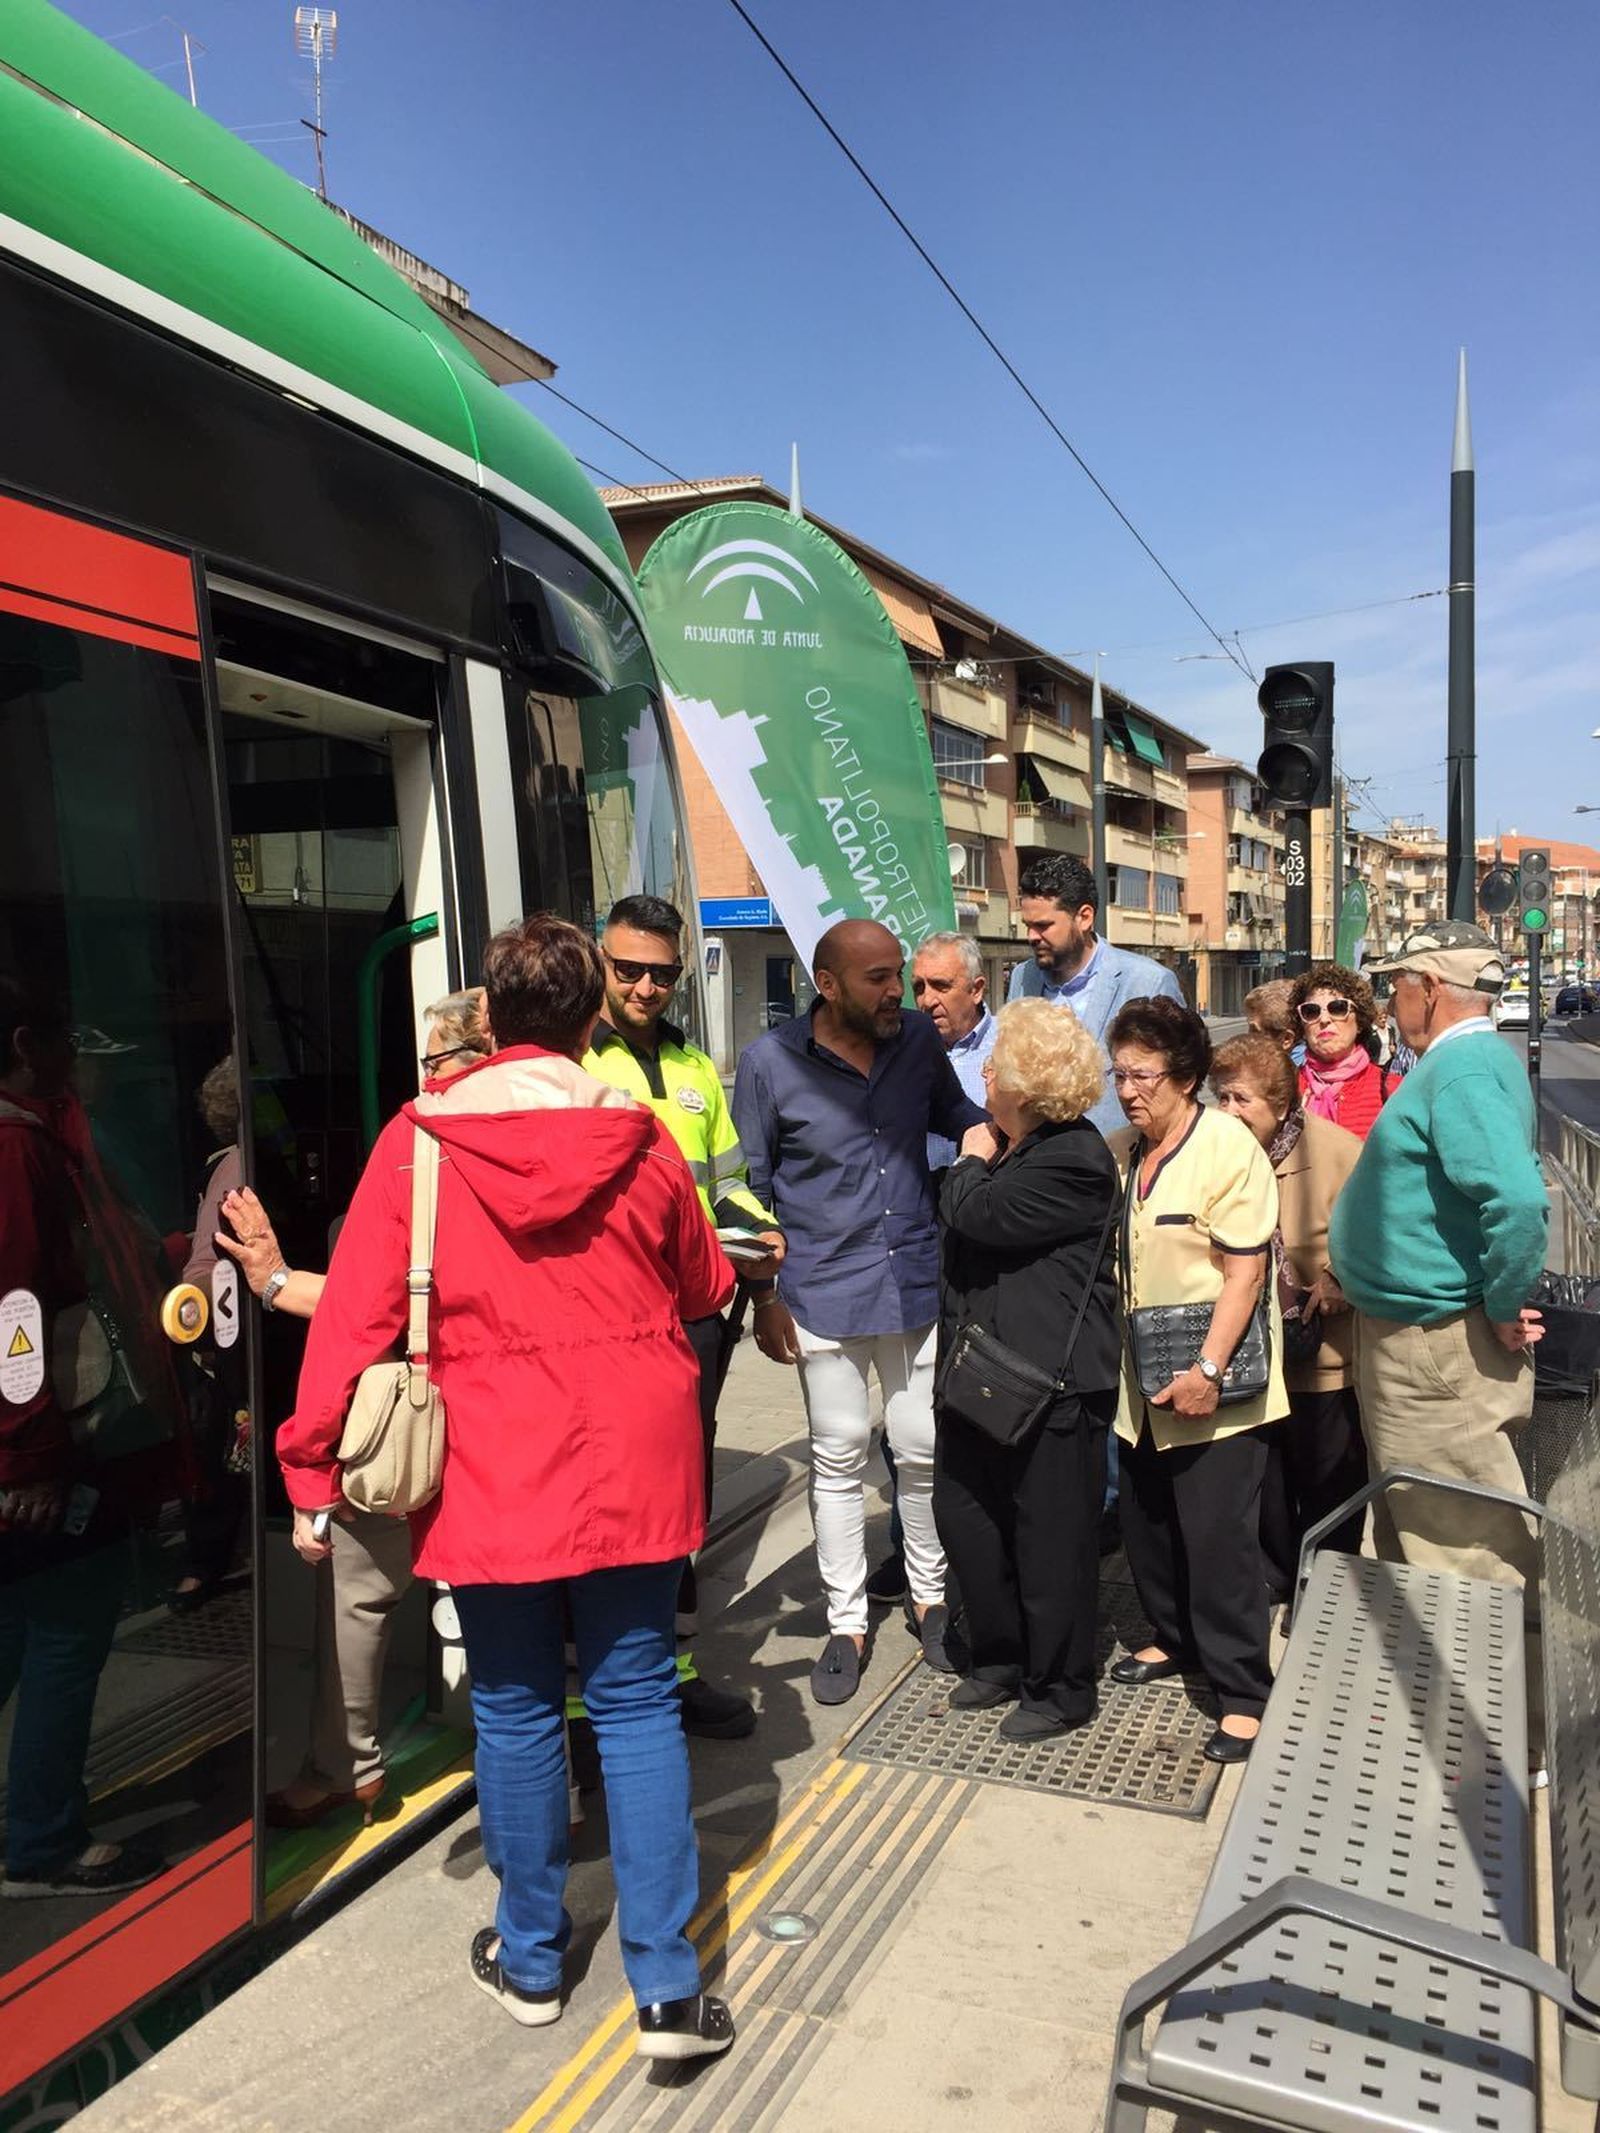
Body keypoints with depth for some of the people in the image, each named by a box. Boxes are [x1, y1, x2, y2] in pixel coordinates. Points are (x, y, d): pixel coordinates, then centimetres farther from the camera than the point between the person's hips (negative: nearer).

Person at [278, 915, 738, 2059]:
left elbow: (357, 1315, -9)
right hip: (631, 1464, 1)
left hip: (491, 1475, -1)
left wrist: (315, 1470, 0)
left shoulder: (417, 1139, -9)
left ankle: (532, 1958, 34)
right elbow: (702, 1290, 9)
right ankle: (667, 1985, 17)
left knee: (517, 1708, 16)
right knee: (637, 1703, 11)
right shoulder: (639, 1136, -4)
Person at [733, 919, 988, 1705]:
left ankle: (927, 1595, 35)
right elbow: (752, 1186, -1)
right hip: (824, 1293, -2)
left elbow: (955, 1115, 16)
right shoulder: (770, 1061, -9)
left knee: (924, 1450, 12)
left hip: (916, 1281, 2)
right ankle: (846, 1621, 26)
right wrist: (765, 1297, -3)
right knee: (839, 1459, 9)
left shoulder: (919, 1038, -2)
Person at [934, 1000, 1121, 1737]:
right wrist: (974, 1168, 3)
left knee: (1048, 1537, 4)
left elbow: (976, 1214, -22)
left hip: (1052, 1381, -10)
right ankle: (1000, 1657, 34)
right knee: (962, 1513, 15)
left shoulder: (1074, 1159, -18)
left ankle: (1059, 1689, 23)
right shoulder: (1010, 1145, 13)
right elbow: (949, 1215, 19)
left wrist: (972, 1163, -6)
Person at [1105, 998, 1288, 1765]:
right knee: (1147, 1525, 17)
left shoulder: (1228, 1147, -14)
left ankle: (1242, 1692, 14)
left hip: (1212, 1387, -7)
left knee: (1218, 1540, -1)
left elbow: (1246, 1270, -17)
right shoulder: (1118, 1153, 6)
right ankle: (1175, 1638, 39)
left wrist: (1209, 1370, -21)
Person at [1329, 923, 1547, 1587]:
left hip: (1438, 1349, -11)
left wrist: (1505, 1310, -21)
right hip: (1406, 1331, 11)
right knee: (1412, 1523, 22)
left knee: (1460, 1537, 2)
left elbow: (1518, 1198, -34)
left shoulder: (1461, 1070, -21)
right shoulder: (1463, 1059, 12)